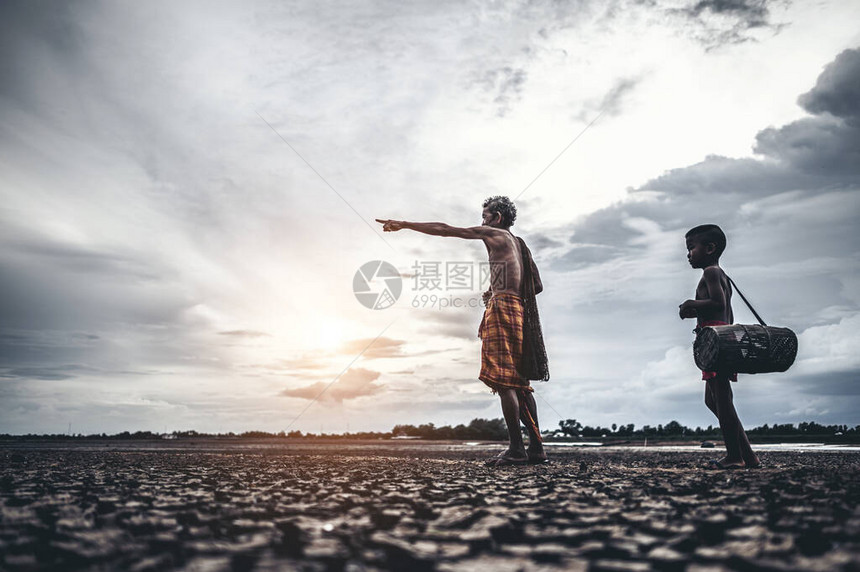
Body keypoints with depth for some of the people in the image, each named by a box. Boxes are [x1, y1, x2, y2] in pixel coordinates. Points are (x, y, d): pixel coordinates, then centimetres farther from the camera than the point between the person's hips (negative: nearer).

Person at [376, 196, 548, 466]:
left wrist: (403, 224, 2)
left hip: (502, 308, -9)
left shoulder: (494, 234, 3)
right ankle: (536, 447, 7)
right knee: (519, 382, 7)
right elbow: (537, 286, 26)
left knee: (504, 380, -11)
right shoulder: (519, 244, 26)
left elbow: (444, 230, -1)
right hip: (519, 310, 9)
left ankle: (516, 448, -13)